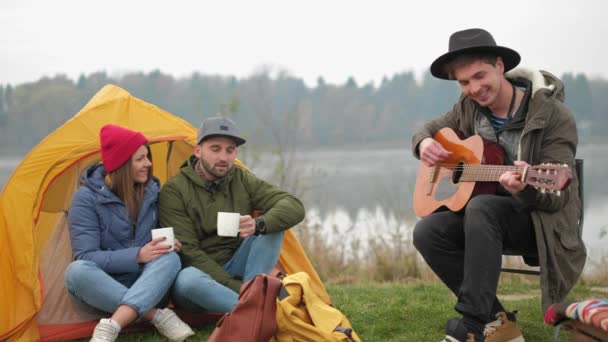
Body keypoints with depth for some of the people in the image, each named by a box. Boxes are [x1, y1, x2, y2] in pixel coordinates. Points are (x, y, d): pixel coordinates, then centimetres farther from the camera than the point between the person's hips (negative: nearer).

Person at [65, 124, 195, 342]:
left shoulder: (152, 192, 1)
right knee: (77, 271, -36)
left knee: (170, 258, -29)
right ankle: (158, 315, -33)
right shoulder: (87, 197, -14)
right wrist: (137, 256, -29)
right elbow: (85, 257, -20)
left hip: (144, 285, 3)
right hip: (101, 289, -3)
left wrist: (166, 245, -12)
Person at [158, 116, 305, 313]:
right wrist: (236, 287, -23)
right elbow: (187, 252, -16)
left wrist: (259, 225, -32)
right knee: (189, 278, -40)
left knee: (271, 224, -16)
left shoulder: (242, 180, 1)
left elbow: (294, 208, -10)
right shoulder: (174, 192, -12)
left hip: (233, 272, 4)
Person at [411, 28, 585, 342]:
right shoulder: (470, 107, -1)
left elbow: (556, 197, -20)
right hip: (489, 218, 6)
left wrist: (526, 188, -44)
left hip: (542, 222, -6)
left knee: (481, 207, -36)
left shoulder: (554, 116, -18)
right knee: (427, 232, -21)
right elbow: (431, 127, 16)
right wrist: (424, 143, -10)